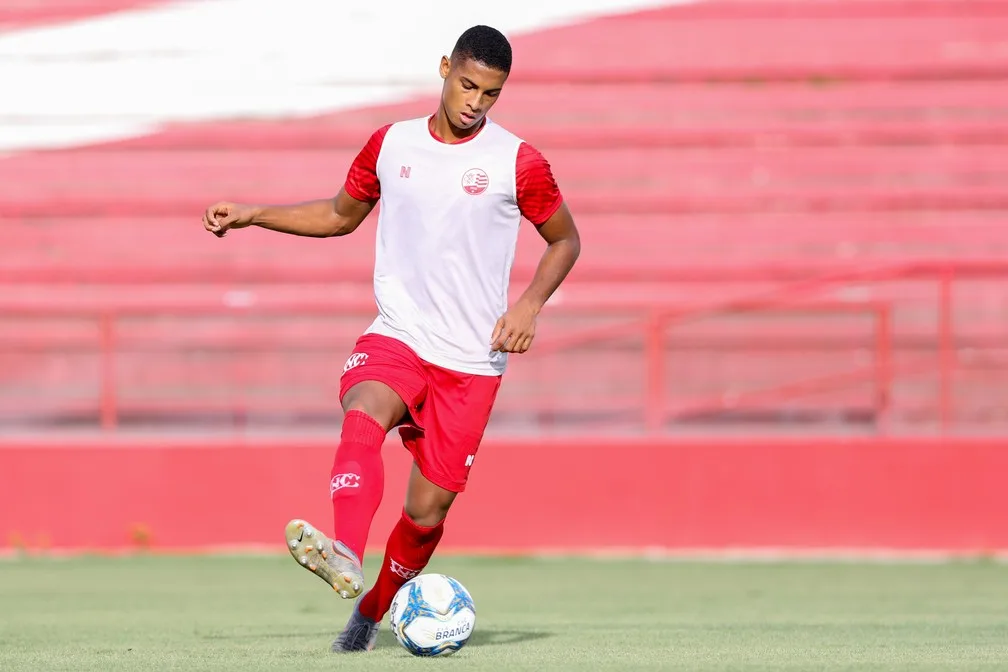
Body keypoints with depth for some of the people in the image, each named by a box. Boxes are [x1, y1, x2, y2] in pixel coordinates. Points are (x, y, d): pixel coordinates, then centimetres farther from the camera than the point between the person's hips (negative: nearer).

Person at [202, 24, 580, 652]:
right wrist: (251, 214, 13)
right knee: (363, 416, -32)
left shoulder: (518, 162, -3)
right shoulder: (390, 145, 6)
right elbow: (341, 214, 22)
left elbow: (566, 240, 10)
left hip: (472, 360, -1)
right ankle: (345, 556, -55)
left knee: (428, 507, -1)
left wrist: (530, 302, -7)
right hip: (396, 336, 1)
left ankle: (373, 609, 26)